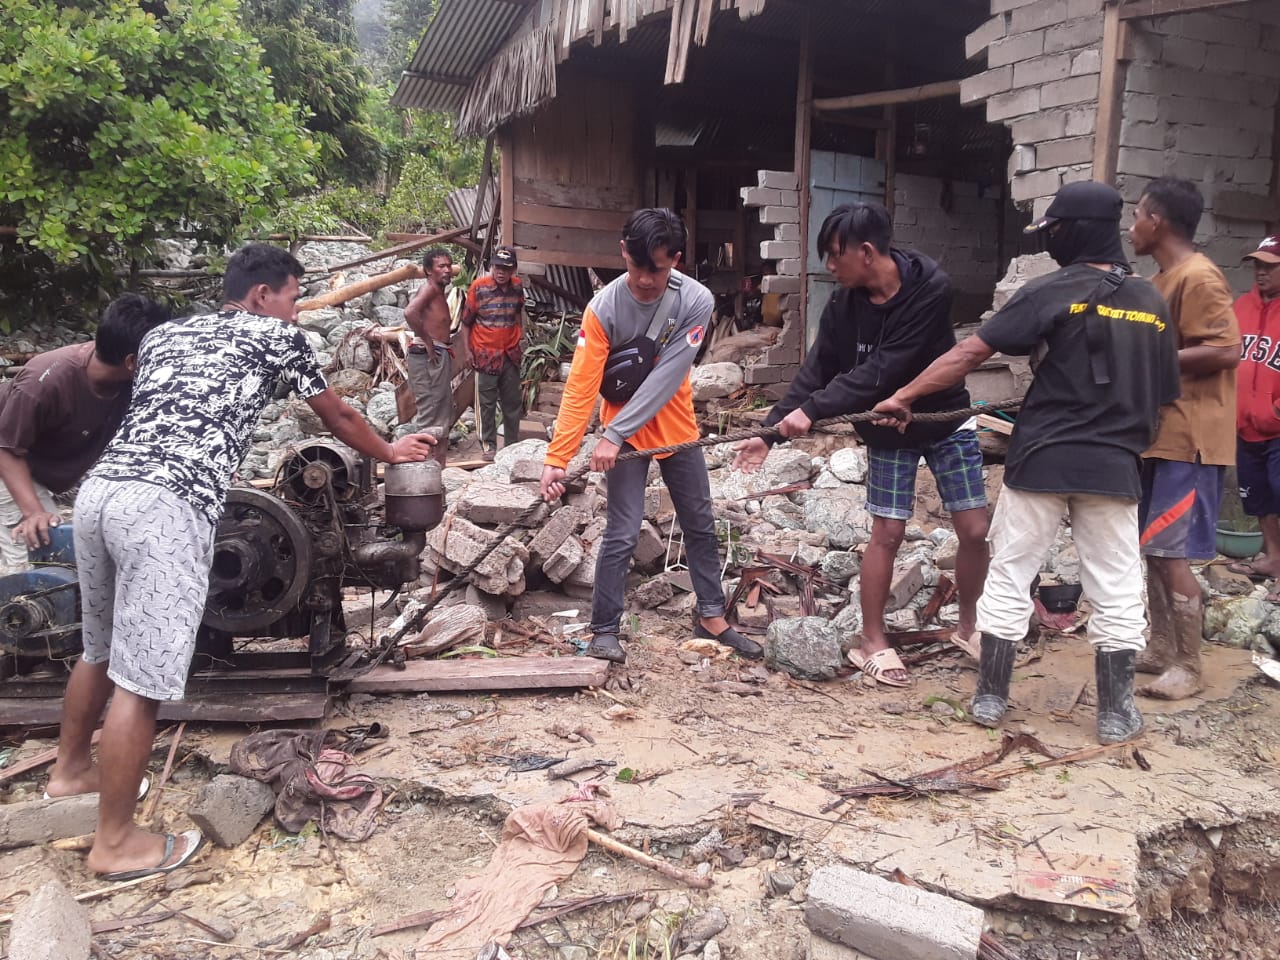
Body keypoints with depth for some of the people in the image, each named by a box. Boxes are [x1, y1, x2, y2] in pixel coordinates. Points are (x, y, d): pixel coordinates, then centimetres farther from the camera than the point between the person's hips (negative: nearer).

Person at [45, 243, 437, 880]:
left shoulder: (163, 334, 26)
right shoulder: (275, 336, 12)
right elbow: (338, 416, 23)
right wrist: (390, 453, 40)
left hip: (98, 490, 8)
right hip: (167, 507, -8)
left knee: (102, 651, 27)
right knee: (140, 679, 0)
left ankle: (70, 768, 46)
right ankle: (115, 842, 11)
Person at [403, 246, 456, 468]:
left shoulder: (439, 292, 19)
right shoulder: (429, 288, -10)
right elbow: (410, 312, -27)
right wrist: (427, 342, -20)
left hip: (440, 356, 10)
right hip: (429, 355, -10)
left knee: (443, 416, 14)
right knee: (429, 412, -9)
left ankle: (439, 464, 21)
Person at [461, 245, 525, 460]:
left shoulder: (517, 287, 2)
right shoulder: (478, 287, -9)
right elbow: (466, 321, -4)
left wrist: (520, 336, 13)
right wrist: (466, 350, -6)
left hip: (511, 354, 4)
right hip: (485, 354, -4)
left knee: (513, 401, 11)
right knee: (487, 403, 2)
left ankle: (512, 444, 22)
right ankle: (489, 446, 11)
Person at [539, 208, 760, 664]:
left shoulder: (697, 301, -17)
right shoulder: (603, 308, -19)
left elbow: (665, 379, -22)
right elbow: (580, 387, -23)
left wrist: (613, 435, -26)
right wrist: (556, 458, -29)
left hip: (677, 430, 3)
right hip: (624, 437, -3)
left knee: (701, 525, 13)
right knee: (622, 536, -5)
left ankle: (711, 616, 29)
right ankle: (604, 631, 11)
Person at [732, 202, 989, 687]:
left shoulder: (930, 288, -25)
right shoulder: (844, 305, -11)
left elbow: (881, 371, -30)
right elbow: (816, 371, -8)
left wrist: (812, 411, -31)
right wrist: (771, 428, -15)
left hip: (947, 419, -1)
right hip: (888, 430, 2)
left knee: (974, 530, 2)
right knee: (887, 533, -1)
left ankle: (969, 626, 24)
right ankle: (872, 640, 12)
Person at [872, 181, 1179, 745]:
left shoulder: (1052, 292, -6)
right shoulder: (1153, 305, 9)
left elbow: (970, 353, -12)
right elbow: (1161, 400, 13)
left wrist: (905, 396, -8)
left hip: (1042, 461, -3)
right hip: (1114, 469, 4)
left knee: (1010, 579, 8)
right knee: (1116, 592, 11)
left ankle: (990, 698, 15)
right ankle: (1116, 713, 17)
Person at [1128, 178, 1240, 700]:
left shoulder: (1198, 277, -14)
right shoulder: (1163, 279, 17)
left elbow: (1225, 351, -22)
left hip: (1188, 440, -10)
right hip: (1161, 435, 10)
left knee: (1170, 552, -8)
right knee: (1152, 547, 12)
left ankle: (1188, 669, 2)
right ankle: (1162, 650, 22)